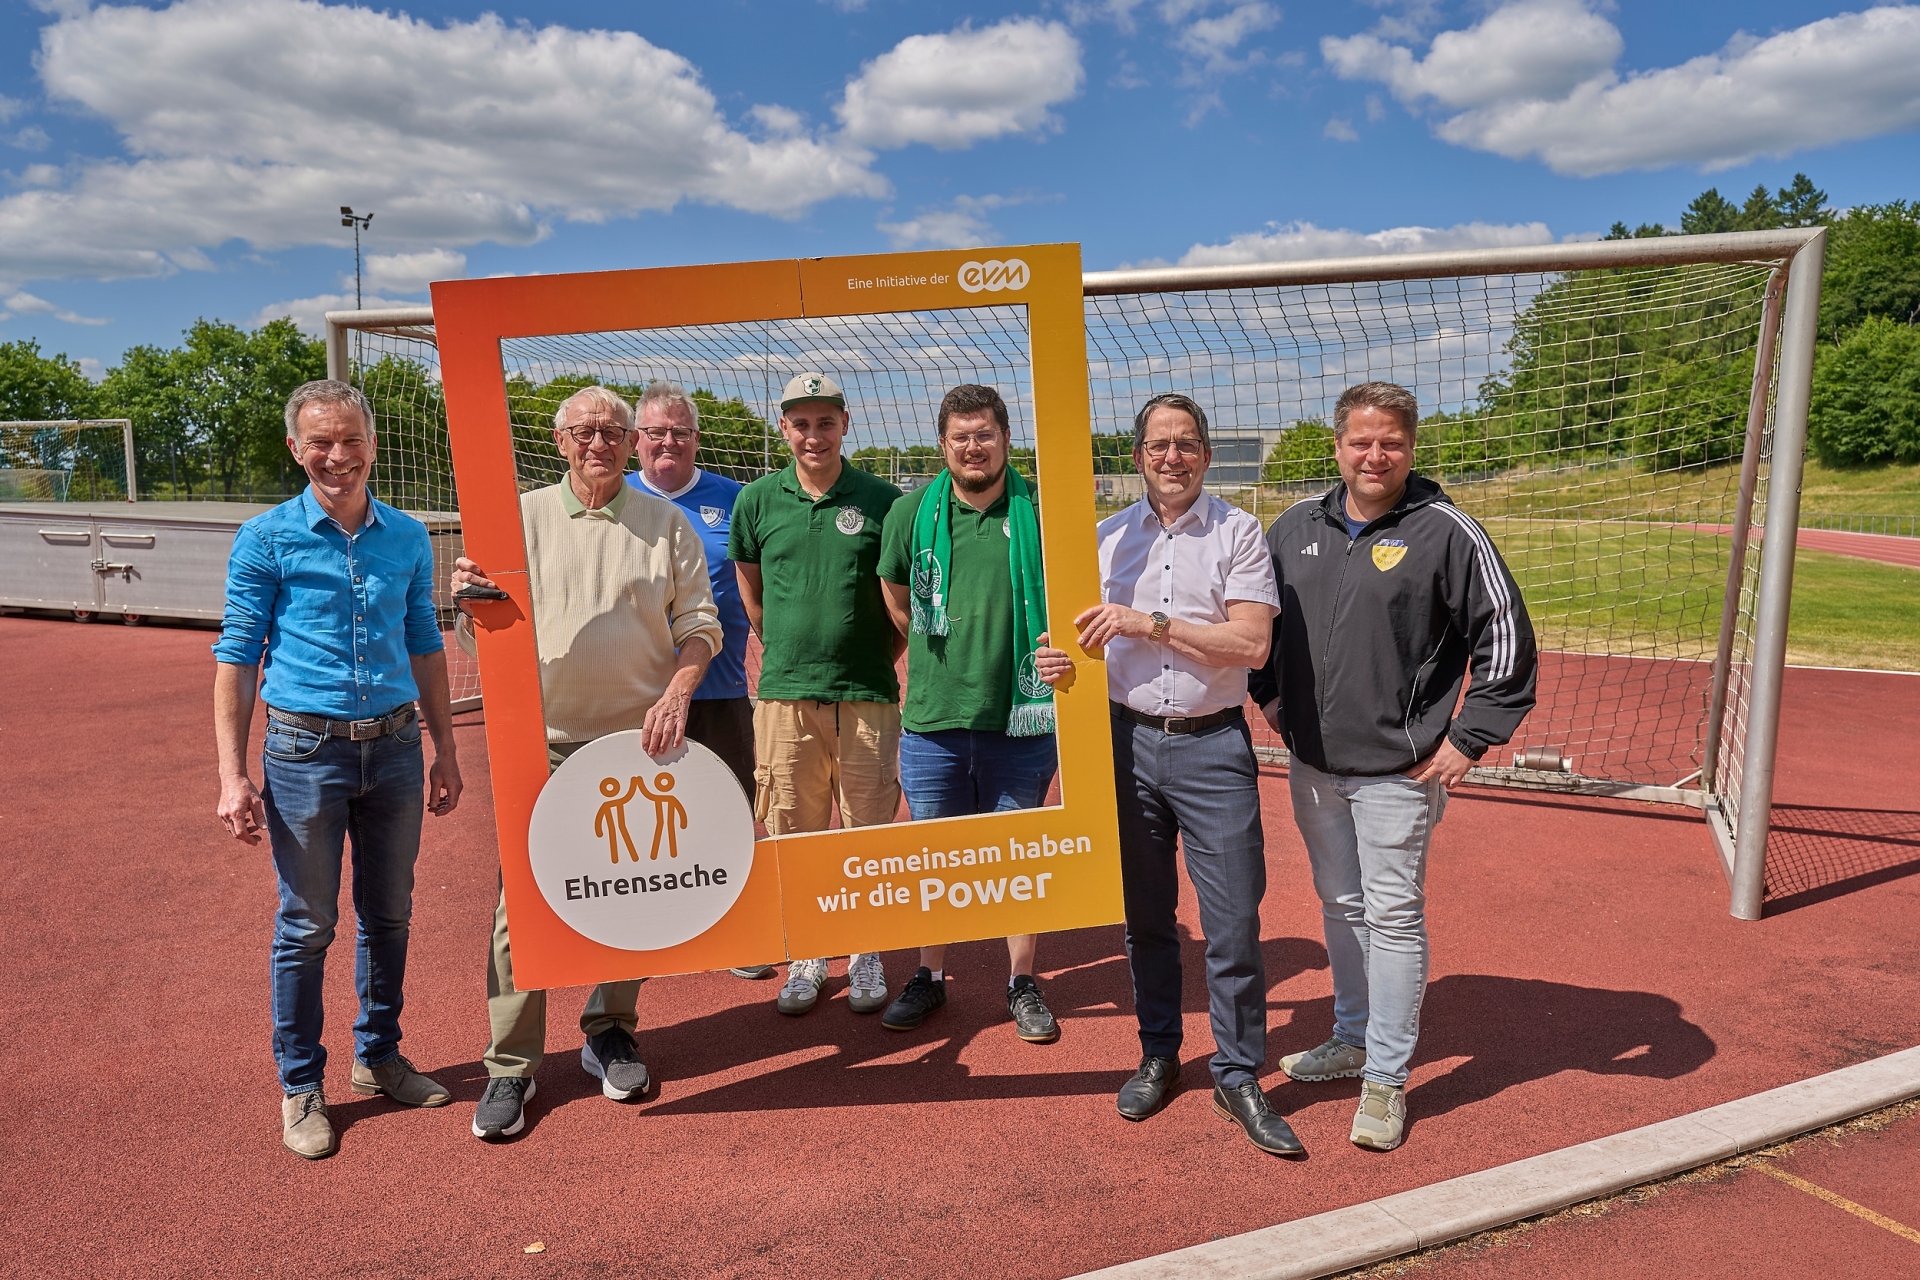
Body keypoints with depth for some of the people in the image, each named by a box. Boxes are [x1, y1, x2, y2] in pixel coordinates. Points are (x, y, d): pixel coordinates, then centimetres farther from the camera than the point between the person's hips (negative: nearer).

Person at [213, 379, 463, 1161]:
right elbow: (236, 657, -4)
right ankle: (300, 1087, 22)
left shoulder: (407, 538, 6)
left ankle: (378, 1056, 32)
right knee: (306, 925, 5)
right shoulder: (267, 538, -4)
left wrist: (444, 750, 13)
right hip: (305, 750, -3)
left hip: (395, 748, 4)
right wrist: (233, 776, -9)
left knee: (388, 915, 14)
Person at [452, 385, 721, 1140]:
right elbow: (483, 639, 3)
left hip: (640, 738, 1)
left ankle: (610, 1032, 29)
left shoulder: (666, 523, 6)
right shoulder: (522, 517, 5)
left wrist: (677, 693, -12)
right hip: (545, 738, -1)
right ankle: (510, 1065, 10)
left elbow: (699, 623, 4)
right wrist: (471, 600, -19)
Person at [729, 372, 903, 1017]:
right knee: (793, 832, 7)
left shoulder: (882, 500, 0)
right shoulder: (757, 500, 5)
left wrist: (879, 658, 4)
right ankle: (805, 957, 24)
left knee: (867, 832, 7)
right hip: (784, 694, 1)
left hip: (867, 695, -1)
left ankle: (866, 955, 24)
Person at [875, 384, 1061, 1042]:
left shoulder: (1040, 514, -4)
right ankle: (929, 976, 31)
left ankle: (1022, 982, 28)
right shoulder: (911, 513, 1)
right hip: (932, 717, 1)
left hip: (1020, 717, -1)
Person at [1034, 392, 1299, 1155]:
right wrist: (1060, 664, -10)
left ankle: (1239, 1077, 15)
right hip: (1128, 741, 3)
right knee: (1143, 916, 12)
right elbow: (1090, 637, 13)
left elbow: (1252, 644, -12)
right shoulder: (1108, 538, 9)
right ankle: (1158, 1056, 29)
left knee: (1235, 924, -1)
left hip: (1212, 747, -3)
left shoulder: (1237, 533, -1)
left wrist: (1149, 623, -17)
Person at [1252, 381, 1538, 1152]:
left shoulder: (1445, 532, -9)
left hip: (1399, 770, -5)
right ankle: (1353, 1039, 35)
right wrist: (1268, 693, 15)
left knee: (1393, 915, 0)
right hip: (1311, 763, 5)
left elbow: (1507, 636, -7)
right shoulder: (1296, 528, 6)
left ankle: (1386, 1079, 12)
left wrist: (1470, 738, -9)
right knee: (1340, 904, 17)